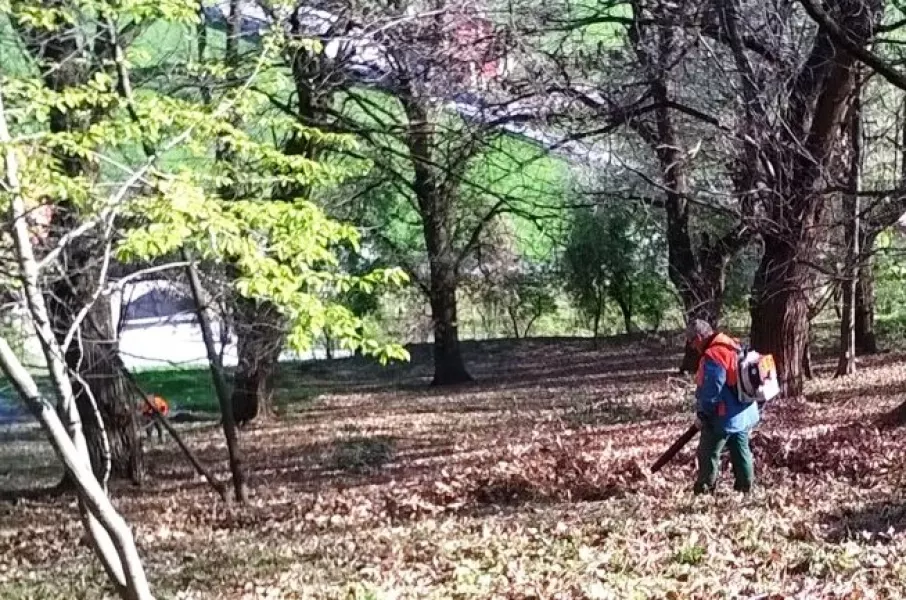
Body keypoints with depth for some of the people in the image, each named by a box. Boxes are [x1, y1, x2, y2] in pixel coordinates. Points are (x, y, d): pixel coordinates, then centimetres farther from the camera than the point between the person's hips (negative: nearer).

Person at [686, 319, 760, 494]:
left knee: (708, 454, 3)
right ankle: (746, 489, 22)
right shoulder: (734, 346, 9)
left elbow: (710, 391, -24)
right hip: (746, 413, 9)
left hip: (724, 417, -9)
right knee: (741, 452, 16)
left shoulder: (712, 356, -22)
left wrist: (701, 413, -11)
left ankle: (704, 491, 9)